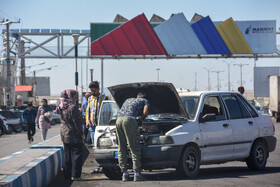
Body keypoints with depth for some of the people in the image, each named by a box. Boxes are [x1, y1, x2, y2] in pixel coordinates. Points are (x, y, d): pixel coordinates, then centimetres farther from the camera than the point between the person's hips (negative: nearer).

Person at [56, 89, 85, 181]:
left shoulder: (61, 108, 9)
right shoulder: (73, 107, -18)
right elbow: (77, 122, -18)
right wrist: (81, 134, -11)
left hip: (64, 135, 8)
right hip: (74, 136, -8)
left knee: (67, 156, 12)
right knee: (76, 155, -2)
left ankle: (67, 175, 15)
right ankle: (75, 175, -4)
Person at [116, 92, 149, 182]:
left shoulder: (128, 100, 37)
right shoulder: (145, 101, 21)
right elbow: (145, 113, 4)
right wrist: (140, 121, 21)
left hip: (119, 120, 6)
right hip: (129, 120, -6)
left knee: (122, 148, 10)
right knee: (134, 148, -2)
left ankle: (124, 174, 9)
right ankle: (137, 174, -4)